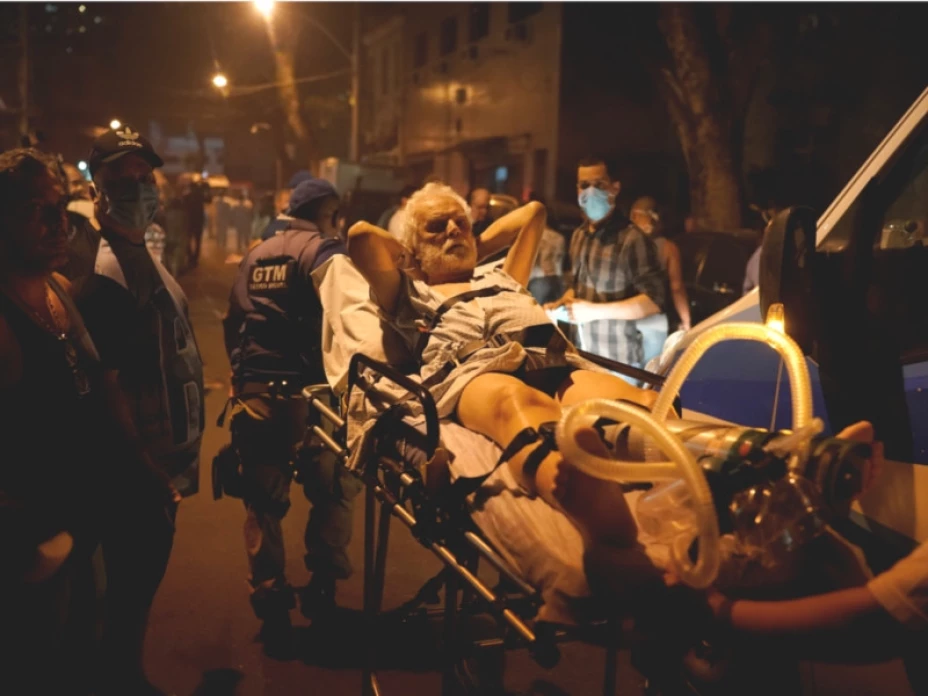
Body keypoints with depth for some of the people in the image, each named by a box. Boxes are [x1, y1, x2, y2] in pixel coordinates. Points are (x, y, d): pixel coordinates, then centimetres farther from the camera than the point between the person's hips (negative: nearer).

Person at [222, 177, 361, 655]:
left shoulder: (254, 256, 17)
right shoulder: (324, 250, -3)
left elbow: (233, 323, 18)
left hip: (253, 391, 6)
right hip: (304, 390, -5)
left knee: (263, 501, 11)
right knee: (332, 491, 13)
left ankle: (270, 605, 13)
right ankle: (322, 589, 17)